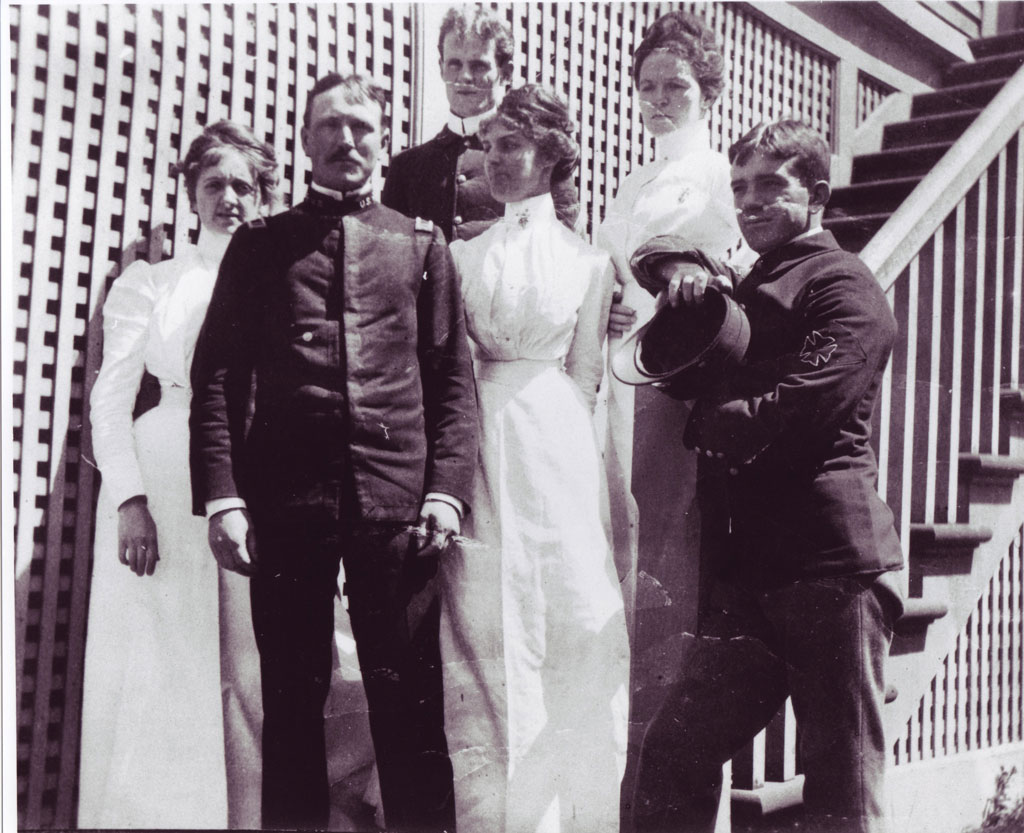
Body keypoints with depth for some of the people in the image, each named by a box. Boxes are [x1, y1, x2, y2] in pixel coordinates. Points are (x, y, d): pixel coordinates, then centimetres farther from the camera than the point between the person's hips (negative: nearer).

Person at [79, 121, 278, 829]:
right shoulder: (149, 283, 9)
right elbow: (111, 399, 4)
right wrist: (130, 499, -9)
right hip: (164, 486, -1)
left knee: (248, 675, -3)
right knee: (162, 674, 0)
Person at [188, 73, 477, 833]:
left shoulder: (423, 245, 15)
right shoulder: (259, 244, 13)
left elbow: (454, 379, 10)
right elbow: (217, 376, 7)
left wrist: (446, 488, -2)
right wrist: (221, 496, -4)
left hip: (397, 497, 0)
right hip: (285, 499, 0)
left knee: (408, 700, 1)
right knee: (292, 698, 6)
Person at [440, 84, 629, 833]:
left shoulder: (587, 259, 10)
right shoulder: (465, 254, 12)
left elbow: (583, 376, 8)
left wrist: (543, 429, -2)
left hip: (552, 443, -1)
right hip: (474, 444, 1)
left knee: (564, 612, -1)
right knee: (480, 616, -2)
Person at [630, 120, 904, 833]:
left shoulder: (845, 287, -2)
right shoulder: (745, 292, 25)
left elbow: (765, 421, -14)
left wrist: (704, 419, 4)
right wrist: (677, 268, 5)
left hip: (833, 567, -7)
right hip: (749, 575, 7)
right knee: (673, 753, 1)